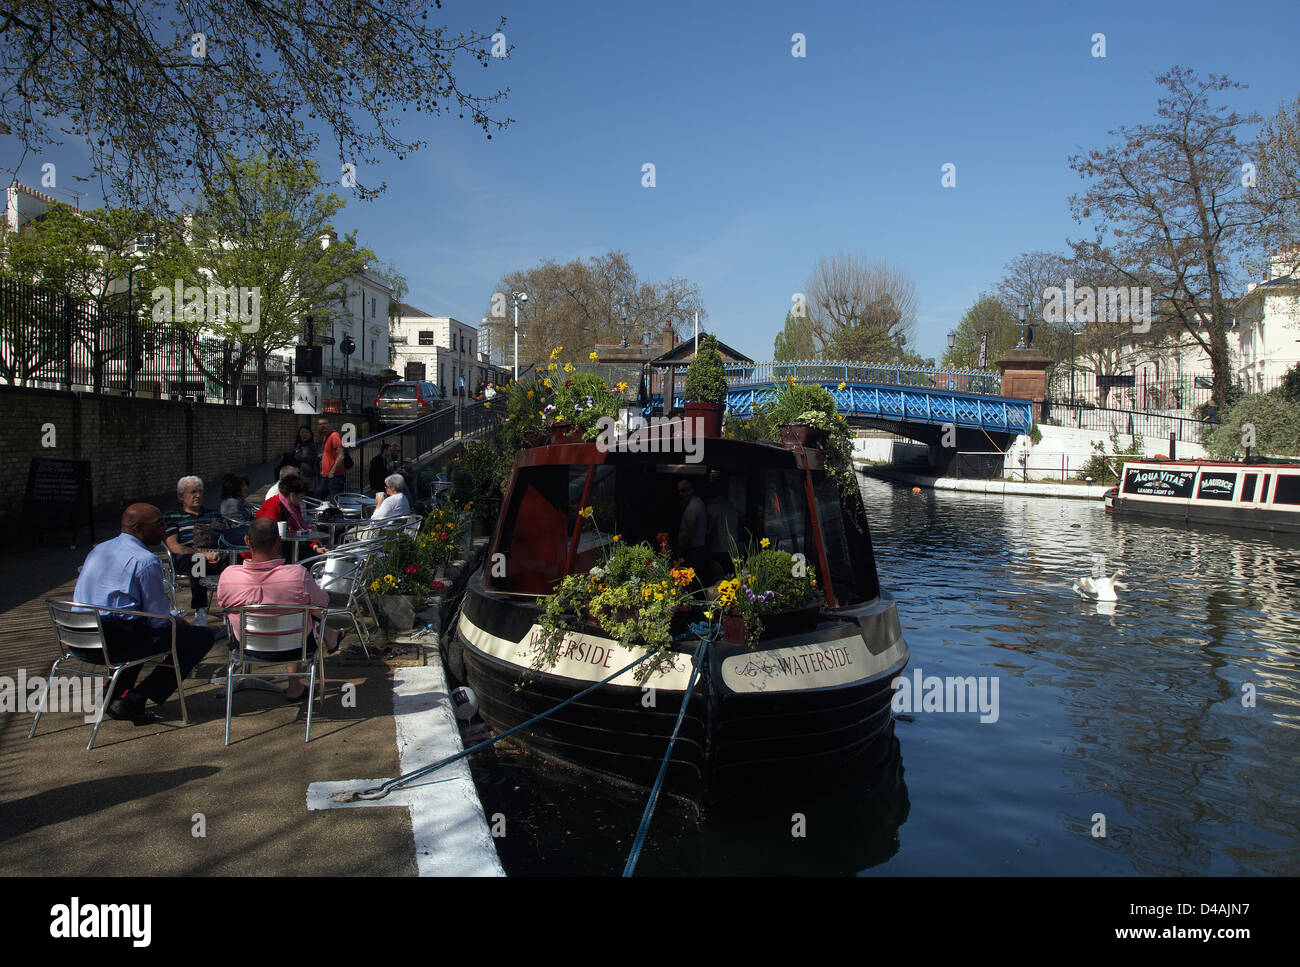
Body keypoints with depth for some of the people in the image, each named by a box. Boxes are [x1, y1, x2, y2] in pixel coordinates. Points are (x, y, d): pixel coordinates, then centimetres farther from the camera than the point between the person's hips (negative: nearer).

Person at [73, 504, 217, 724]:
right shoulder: (145, 560, -12)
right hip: (114, 643, -9)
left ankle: (115, 693, 21)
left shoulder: (97, 550, 15)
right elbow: (159, 619, -12)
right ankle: (133, 700, -8)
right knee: (203, 636, -6)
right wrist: (180, 622, 12)